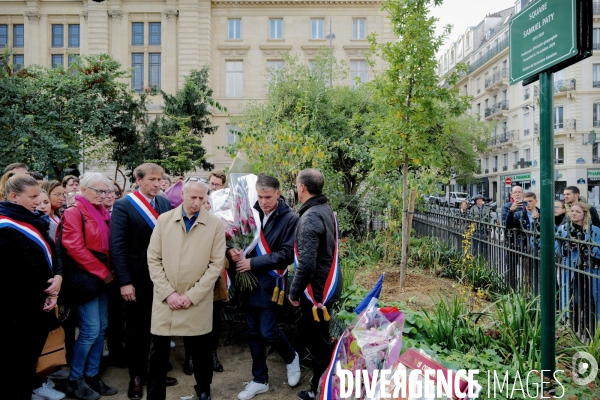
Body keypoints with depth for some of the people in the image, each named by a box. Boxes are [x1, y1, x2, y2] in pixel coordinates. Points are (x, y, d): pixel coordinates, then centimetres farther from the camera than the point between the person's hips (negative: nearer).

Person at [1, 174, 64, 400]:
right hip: (20, 305, -8)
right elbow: (25, 268, -19)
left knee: (33, 350, 21)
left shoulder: (32, 220, 11)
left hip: (39, 300, 9)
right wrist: (47, 292, -8)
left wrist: (58, 276, -10)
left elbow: (52, 252, 9)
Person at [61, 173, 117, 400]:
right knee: (90, 330, -6)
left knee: (101, 328, 10)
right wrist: (102, 272, -15)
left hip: (103, 278, 8)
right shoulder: (74, 213, -10)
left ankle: (92, 375, 22)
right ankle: (75, 380, 12)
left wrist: (108, 272, 3)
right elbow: (74, 248, -18)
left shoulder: (102, 213, 12)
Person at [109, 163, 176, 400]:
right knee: (136, 329, 14)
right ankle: (136, 376, 31)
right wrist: (124, 281, -17)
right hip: (137, 278, -3)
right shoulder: (123, 206, -10)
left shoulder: (165, 204, 3)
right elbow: (117, 246, -13)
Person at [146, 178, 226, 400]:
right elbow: (153, 259, 0)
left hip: (198, 303, -1)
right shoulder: (164, 220, 1)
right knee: (159, 352, 8)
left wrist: (192, 295, -11)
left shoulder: (215, 224, -4)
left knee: (200, 350, 13)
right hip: (164, 300, 1)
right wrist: (168, 292, -9)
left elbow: (216, 264, -6)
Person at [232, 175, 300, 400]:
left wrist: (253, 262, -17)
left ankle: (291, 358, 30)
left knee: (268, 331, -1)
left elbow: (287, 254, -13)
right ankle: (260, 380, 29)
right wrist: (232, 251, -12)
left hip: (270, 283, -4)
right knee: (253, 332, 12)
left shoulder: (289, 219, -9)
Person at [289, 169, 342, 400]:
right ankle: (321, 378, 43)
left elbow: (307, 264, -29)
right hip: (327, 285, 9)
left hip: (316, 290, -9)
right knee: (313, 334, 25)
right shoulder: (326, 209, 5)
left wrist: (294, 292, -14)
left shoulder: (310, 218, -24)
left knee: (318, 341, 7)